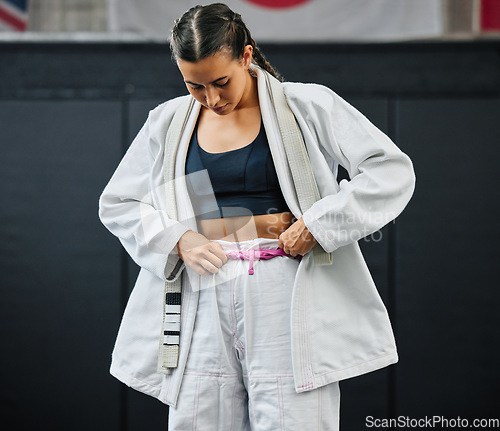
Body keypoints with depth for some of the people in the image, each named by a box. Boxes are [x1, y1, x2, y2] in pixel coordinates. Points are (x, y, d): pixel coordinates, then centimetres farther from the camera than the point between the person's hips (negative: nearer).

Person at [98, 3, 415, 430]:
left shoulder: (306, 106, 0)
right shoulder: (168, 122, 11)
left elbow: (393, 171, -3)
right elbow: (116, 203, 17)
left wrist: (319, 224, -11)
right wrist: (178, 240, -1)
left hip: (286, 294, -3)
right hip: (204, 302, 3)